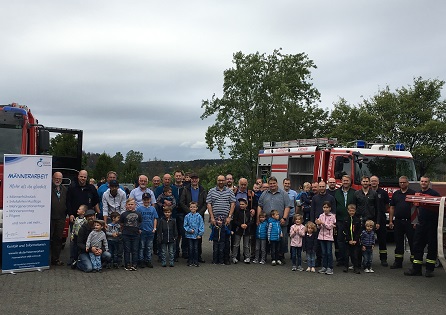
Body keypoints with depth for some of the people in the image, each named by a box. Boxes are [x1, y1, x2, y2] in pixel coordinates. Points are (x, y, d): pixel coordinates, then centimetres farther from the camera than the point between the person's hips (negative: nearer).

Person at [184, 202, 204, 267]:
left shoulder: (199, 216, -1)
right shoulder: (187, 216, -1)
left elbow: (201, 226, 0)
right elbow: (185, 225, 2)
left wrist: (200, 234, -7)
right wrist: (190, 230, -12)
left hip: (196, 235, 0)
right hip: (189, 235, 0)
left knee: (196, 248, 5)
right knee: (190, 248, 5)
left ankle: (195, 261, 13)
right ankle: (190, 261, 14)